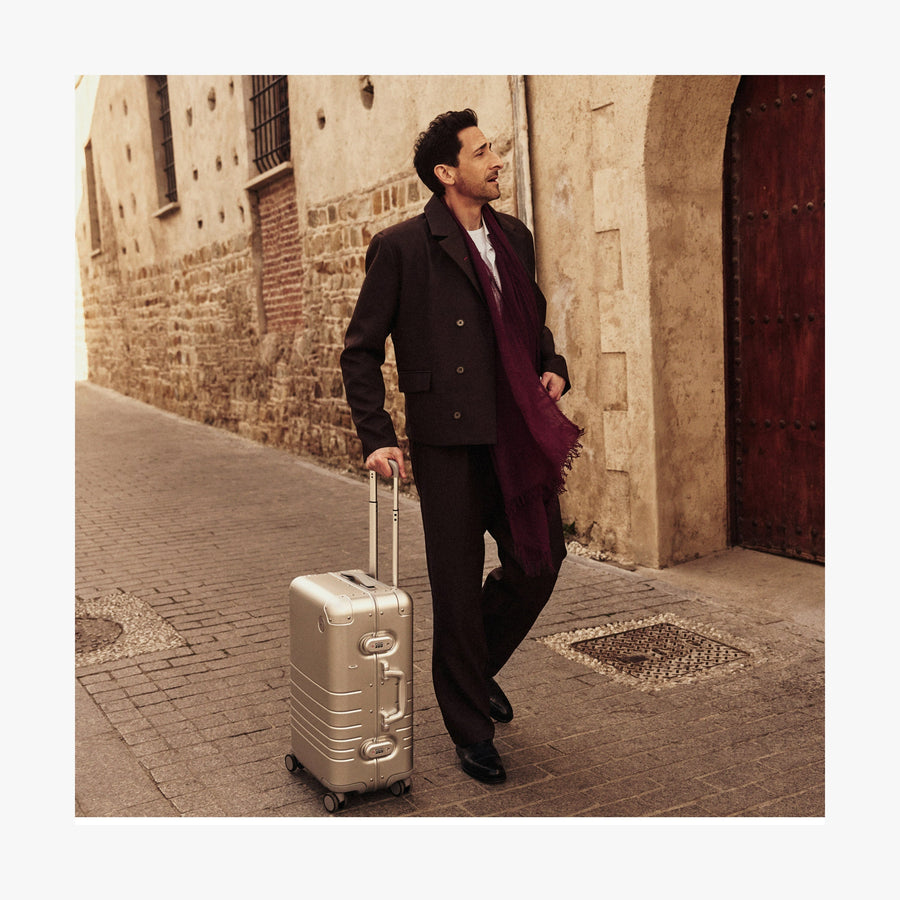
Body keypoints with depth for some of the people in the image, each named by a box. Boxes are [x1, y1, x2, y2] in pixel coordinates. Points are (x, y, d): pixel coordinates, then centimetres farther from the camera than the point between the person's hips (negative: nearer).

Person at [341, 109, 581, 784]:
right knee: (458, 587, 4)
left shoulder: (515, 237, 13)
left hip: (519, 436, 6)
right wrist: (377, 437, -10)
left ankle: (477, 664, 37)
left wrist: (553, 366, 8)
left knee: (541, 559, 7)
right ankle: (472, 732, 22)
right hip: (450, 439, -5)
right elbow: (361, 350, -2)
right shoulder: (402, 247, -4)